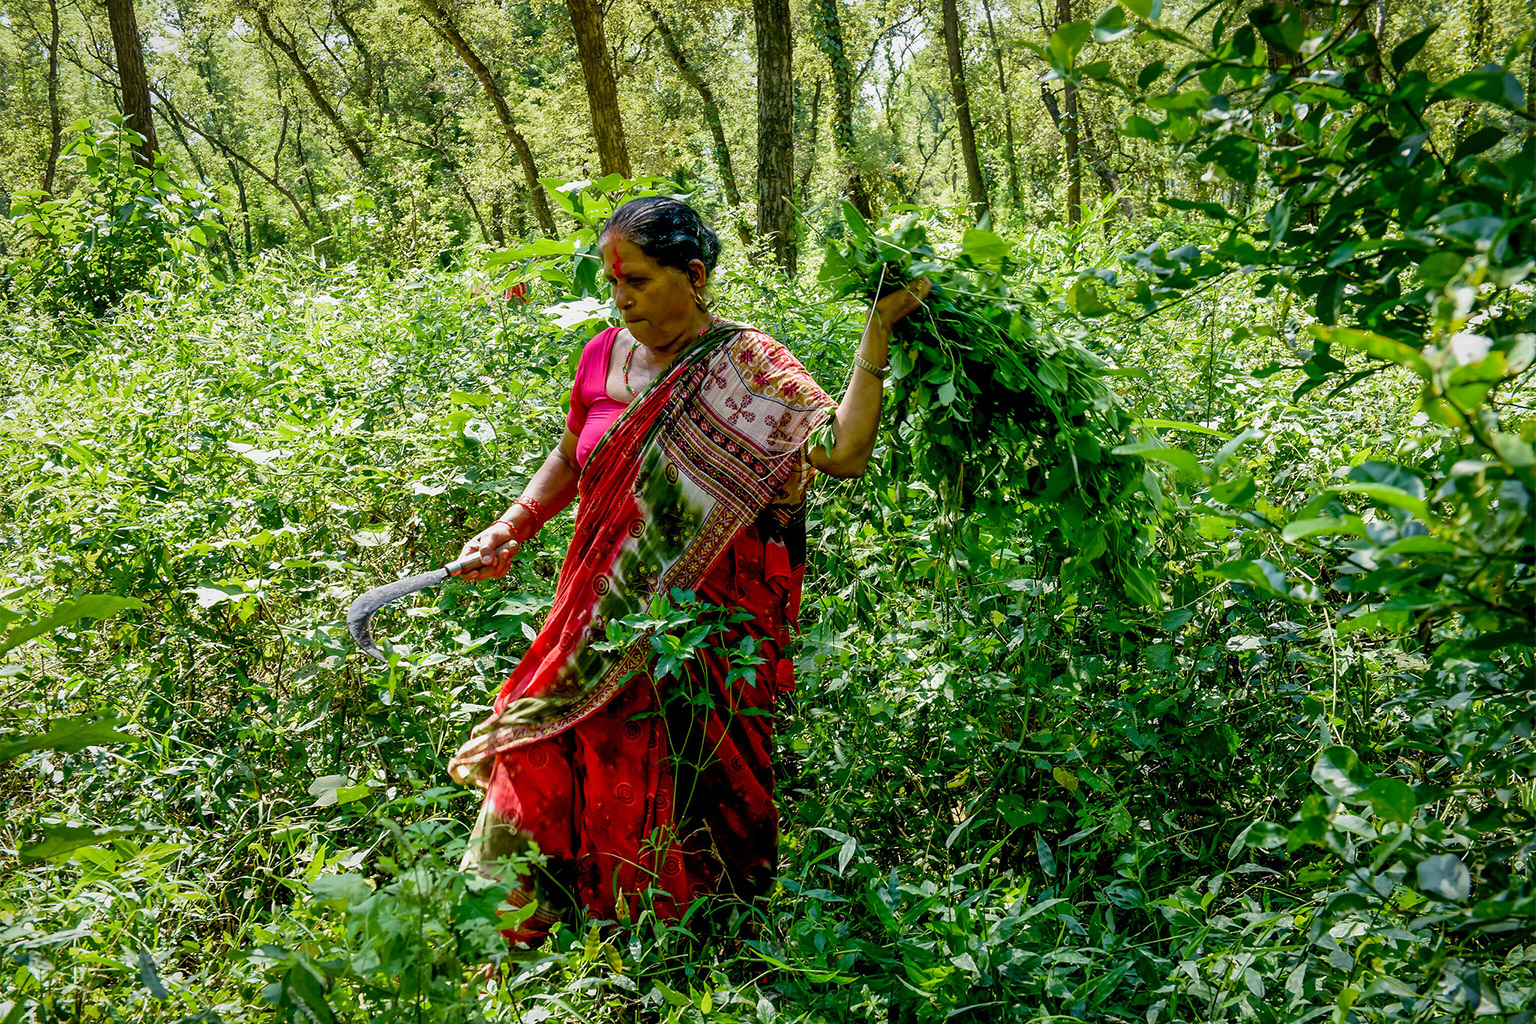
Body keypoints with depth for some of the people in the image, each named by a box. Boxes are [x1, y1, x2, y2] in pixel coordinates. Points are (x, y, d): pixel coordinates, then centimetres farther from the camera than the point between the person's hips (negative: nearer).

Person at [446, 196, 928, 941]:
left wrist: (877, 334, -25)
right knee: (549, 775, 7)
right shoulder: (603, 356, 5)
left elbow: (845, 453, -22)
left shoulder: (745, 365, -10)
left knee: (675, 806, 4)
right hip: (603, 624, 5)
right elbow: (570, 459, 22)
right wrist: (509, 530, 10)